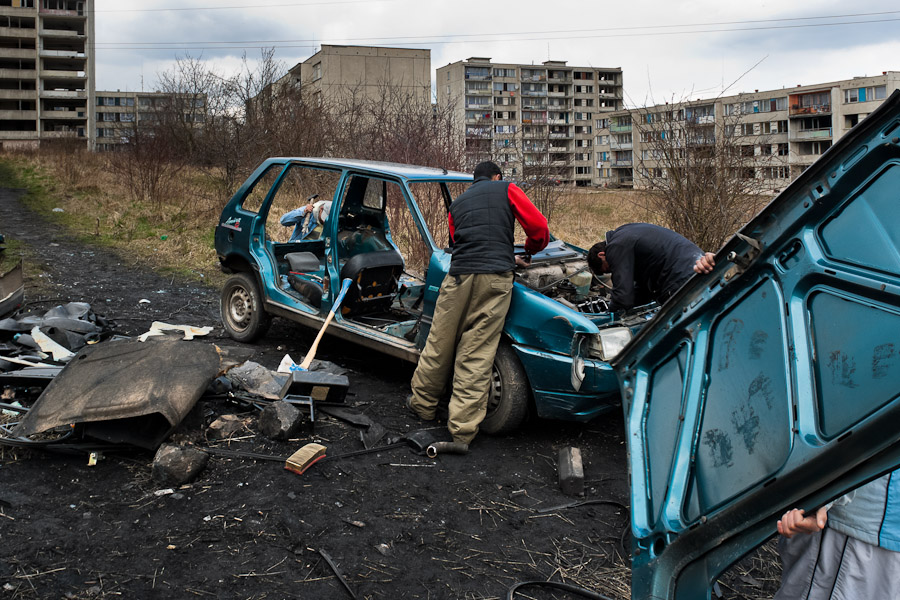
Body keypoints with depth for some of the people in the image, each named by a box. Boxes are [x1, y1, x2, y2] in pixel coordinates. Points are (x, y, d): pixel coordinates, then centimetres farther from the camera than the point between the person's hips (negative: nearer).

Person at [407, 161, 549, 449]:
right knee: (477, 356, -1)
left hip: (459, 276, 3)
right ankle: (462, 430, 3)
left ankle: (423, 403, 32)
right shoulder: (506, 189, 15)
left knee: (439, 345, 15)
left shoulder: (456, 204, 27)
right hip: (495, 280, -3)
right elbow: (539, 227, 7)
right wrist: (530, 251, 29)